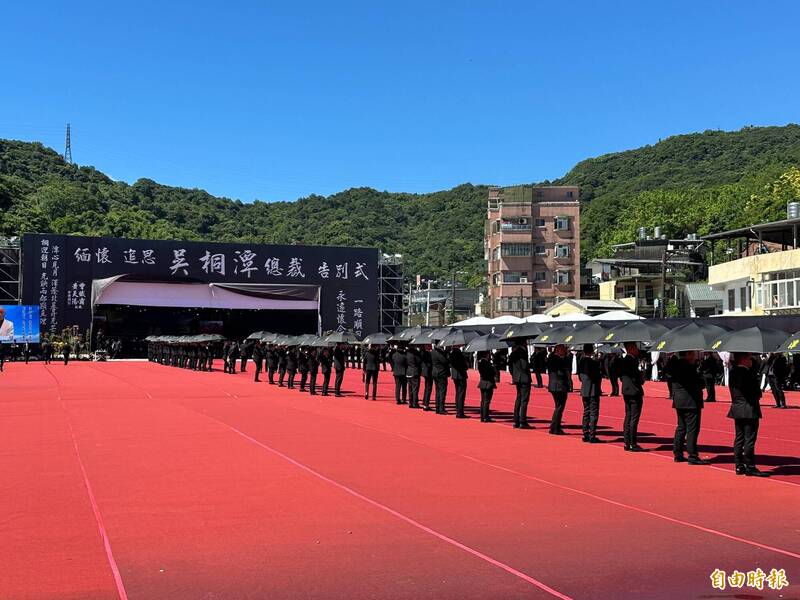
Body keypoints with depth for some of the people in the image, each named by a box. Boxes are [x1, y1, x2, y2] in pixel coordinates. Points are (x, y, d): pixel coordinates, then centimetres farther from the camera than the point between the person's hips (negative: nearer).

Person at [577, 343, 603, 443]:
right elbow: (597, 376, -16)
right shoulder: (594, 362, -17)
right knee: (593, 413, -2)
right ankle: (592, 436, -2)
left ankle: (586, 435, 18)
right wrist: (600, 375, 3)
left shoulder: (581, 361, 4)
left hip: (584, 390, 7)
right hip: (593, 391, -7)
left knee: (586, 412, 15)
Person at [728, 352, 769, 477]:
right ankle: (750, 467, 1)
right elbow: (757, 393, -17)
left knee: (739, 438, 12)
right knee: (749, 439, -3)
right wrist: (756, 396, 3)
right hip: (749, 410, -9)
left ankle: (739, 466, 15)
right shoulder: (747, 372, -18)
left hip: (737, 409, 9)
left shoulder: (732, 372, 8)